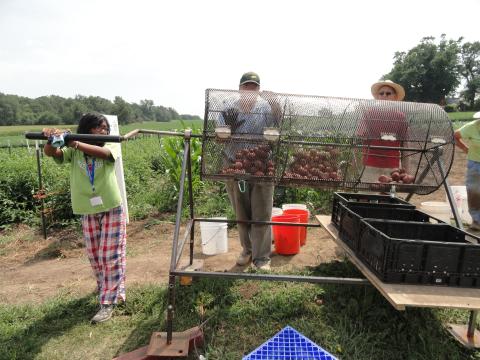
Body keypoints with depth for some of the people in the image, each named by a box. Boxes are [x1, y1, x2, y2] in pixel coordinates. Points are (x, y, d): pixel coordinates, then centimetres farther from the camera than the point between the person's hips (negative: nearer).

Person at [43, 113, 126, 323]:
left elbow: (102, 152, -26)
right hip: (88, 213, 3)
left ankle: (108, 303, 10)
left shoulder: (111, 148, -4)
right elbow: (50, 153, -14)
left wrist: (76, 143, -41)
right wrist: (52, 139, -36)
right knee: (95, 258, 14)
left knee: (111, 257, 1)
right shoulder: (73, 152, 2)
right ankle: (112, 291, 37)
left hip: (112, 210, -2)